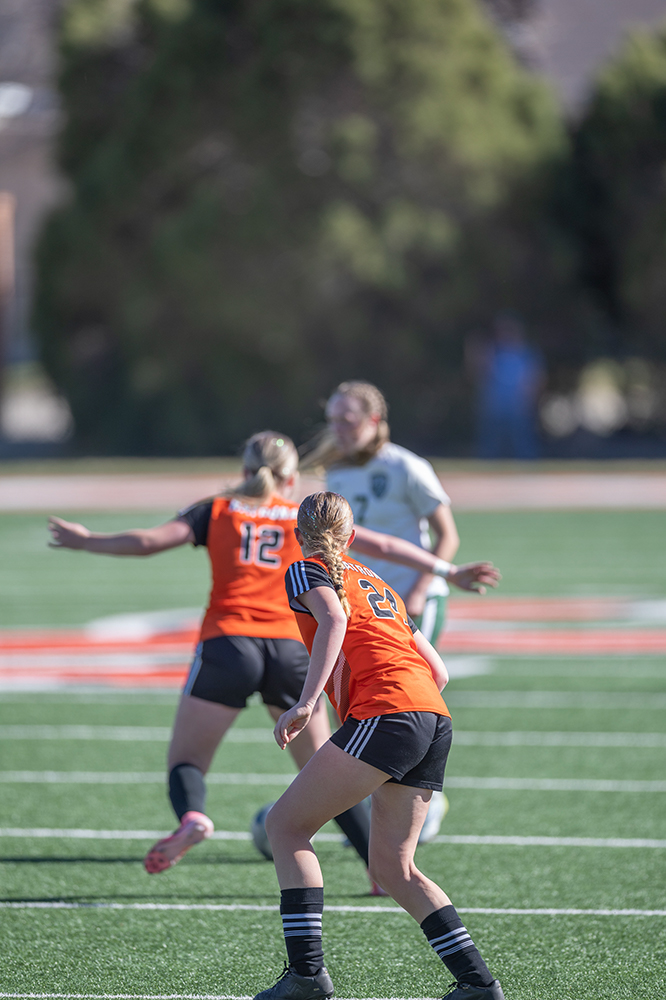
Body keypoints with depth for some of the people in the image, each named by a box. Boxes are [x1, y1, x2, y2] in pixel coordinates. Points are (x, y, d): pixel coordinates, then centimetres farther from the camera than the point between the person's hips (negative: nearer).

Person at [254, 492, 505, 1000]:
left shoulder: (306, 571, 11)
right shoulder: (378, 584, 31)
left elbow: (333, 620, -12)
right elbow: (438, 670, 26)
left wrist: (306, 703, -20)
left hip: (384, 714, -7)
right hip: (435, 718, 7)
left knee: (286, 825, 0)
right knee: (392, 866, 13)